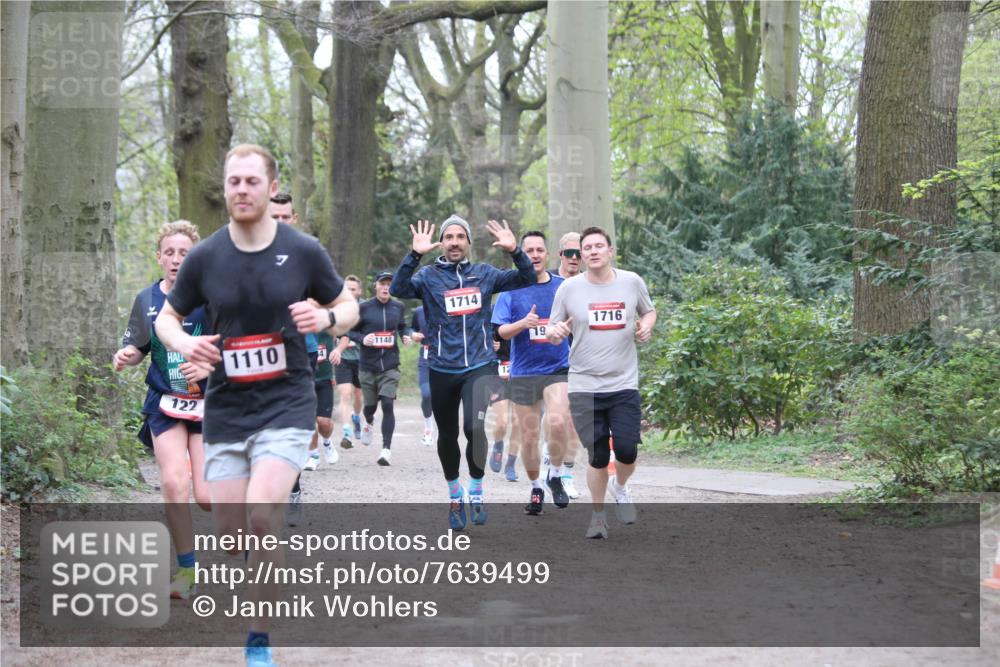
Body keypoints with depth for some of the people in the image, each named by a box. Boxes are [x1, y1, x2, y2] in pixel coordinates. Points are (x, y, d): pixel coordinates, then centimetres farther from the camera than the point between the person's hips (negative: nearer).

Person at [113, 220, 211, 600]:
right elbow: (137, 348, 15)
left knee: (207, 497, -8)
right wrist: (124, 357, -7)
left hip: (208, 402, -2)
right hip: (165, 403, 2)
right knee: (173, 483, -18)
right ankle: (186, 571, -3)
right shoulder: (147, 300, 5)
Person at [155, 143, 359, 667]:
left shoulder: (303, 251, -3)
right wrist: (184, 343, -11)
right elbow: (166, 317, 12)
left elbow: (348, 307, 9)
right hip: (225, 410, 3)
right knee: (230, 535, 3)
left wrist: (326, 318, -15)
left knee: (262, 516, -21)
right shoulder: (204, 257, 0)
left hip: (287, 404, -3)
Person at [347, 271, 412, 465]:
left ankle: (386, 449, -11)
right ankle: (369, 422, 51)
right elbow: (349, 331, 3)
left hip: (390, 365, 0)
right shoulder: (364, 307, -3)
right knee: (370, 405, 13)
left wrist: (406, 336, 0)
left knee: (387, 405, -14)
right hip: (368, 365, 0)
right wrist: (362, 339, -16)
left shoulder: (398, 307, 5)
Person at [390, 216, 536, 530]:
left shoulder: (484, 274, 7)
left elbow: (527, 279, 5)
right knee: (448, 436, 13)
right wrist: (415, 255, -28)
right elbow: (398, 289, -17)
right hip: (443, 370, 1)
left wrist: (515, 251, -12)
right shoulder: (429, 276, 0)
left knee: (475, 427, -21)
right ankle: (454, 496, 35)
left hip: (480, 365, -1)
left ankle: (476, 491, 1)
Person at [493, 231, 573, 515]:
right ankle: (536, 488, 26)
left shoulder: (563, 287, 4)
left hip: (557, 368, -1)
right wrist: (523, 324, -23)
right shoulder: (511, 289, 1)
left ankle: (555, 475, -1)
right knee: (528, 438, 6)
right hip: (523, 372, 1)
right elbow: (502, 331, -5)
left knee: (557, 422, -24)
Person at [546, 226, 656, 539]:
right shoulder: (568, 288, 0)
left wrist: (646, 325, -3)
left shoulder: (632, 282, 3)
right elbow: (552, 333, 6)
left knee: (627, 449, -10)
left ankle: (620, 486, 24)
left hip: (624, 384, 1)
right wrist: (555, 332, -18)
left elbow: (649, 311, 20)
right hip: (584, 386, -1)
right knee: (598, 457, -1)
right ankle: (597, 514, 21)